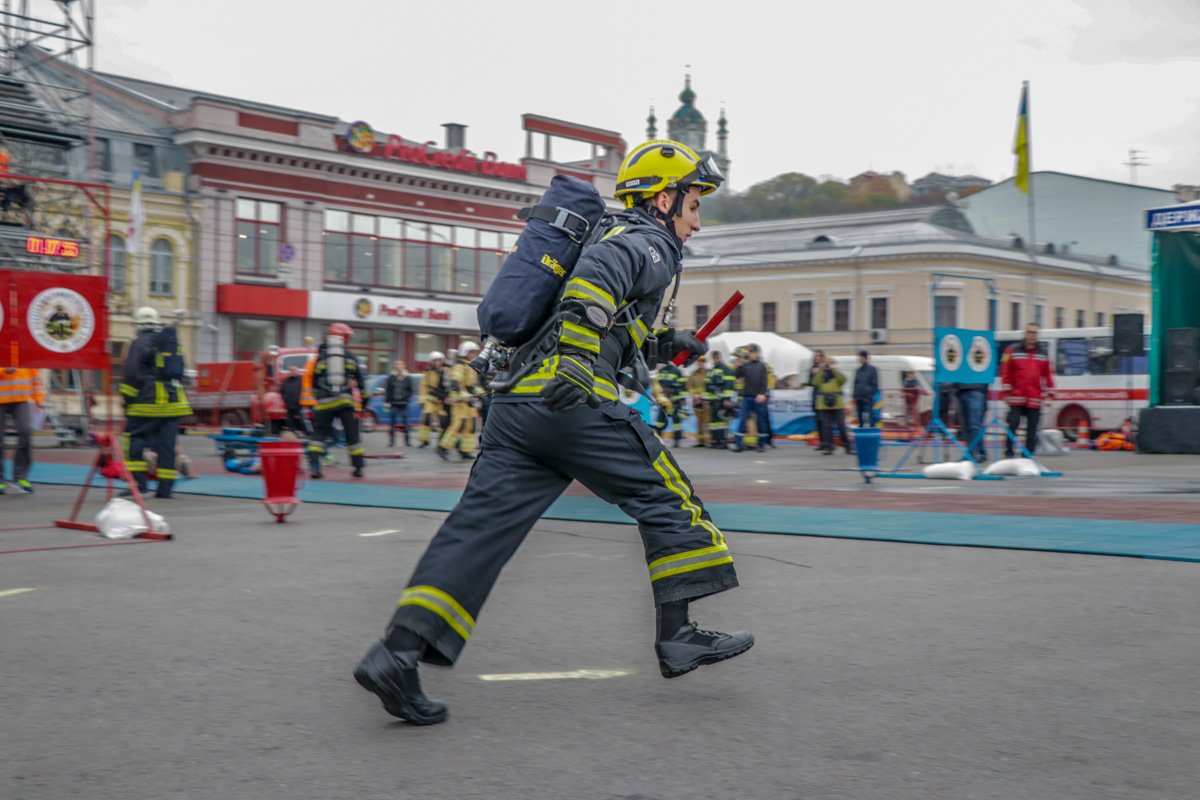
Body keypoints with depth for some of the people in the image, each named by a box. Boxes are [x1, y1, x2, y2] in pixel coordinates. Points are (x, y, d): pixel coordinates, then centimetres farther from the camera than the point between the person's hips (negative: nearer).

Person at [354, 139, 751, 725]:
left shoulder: (619, 239, 32)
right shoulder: (648, 243, 4)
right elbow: (597, 277, -19)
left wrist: (660, 345, 30)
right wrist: (577, 359, -29)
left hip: (516, 403, 8)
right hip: (572, 406, -8)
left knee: (481, 527, 0)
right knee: (664, 494, 6)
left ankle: (397, 653, -9)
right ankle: (678, 636, 9)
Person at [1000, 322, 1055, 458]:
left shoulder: (1043, 353, 11)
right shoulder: (1012, 350, 2)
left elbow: (1048, 374, 11)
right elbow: (1005, 372, 0)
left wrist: (1049, 393, 7)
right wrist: (1006, 391, -5)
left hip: (1035, 399, 2)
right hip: (1016, 398, -2)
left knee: (1032, 428, 3)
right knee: (1013, 424, -4)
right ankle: (1009, 453, 5)